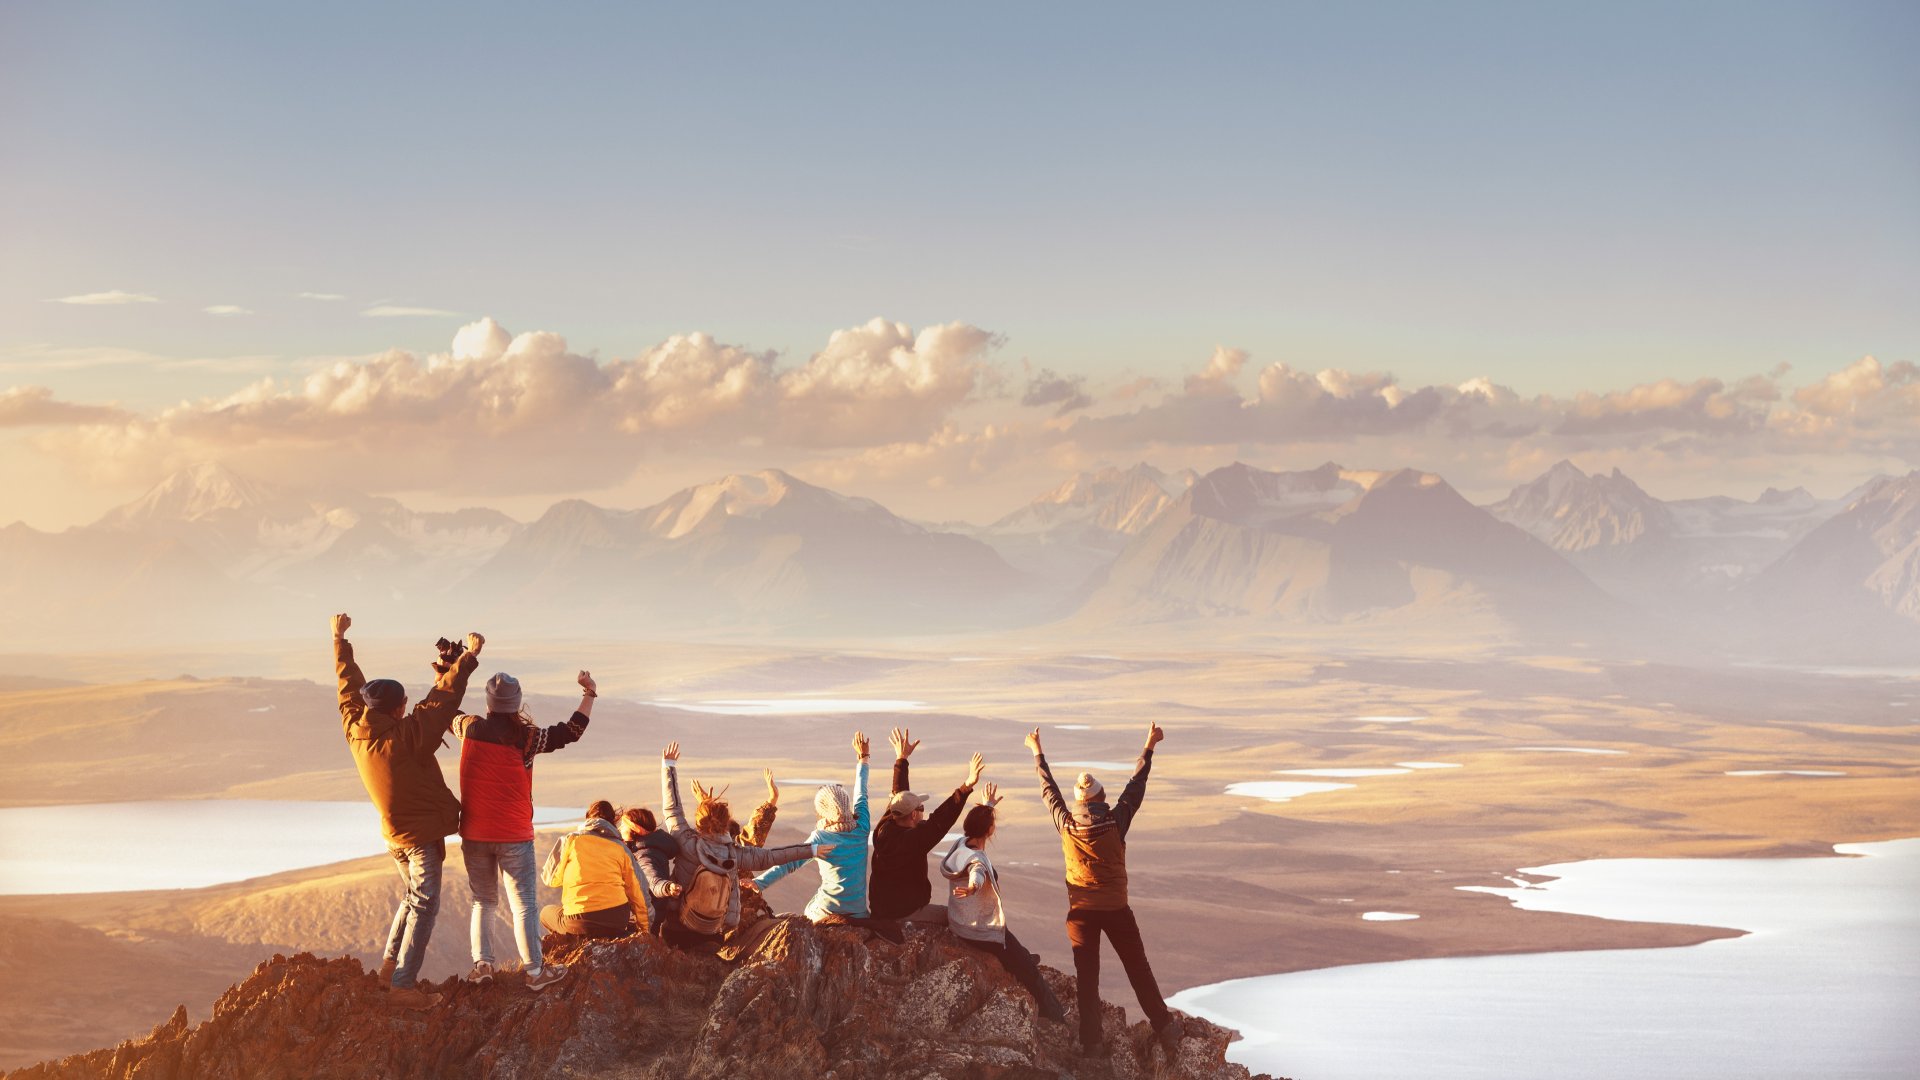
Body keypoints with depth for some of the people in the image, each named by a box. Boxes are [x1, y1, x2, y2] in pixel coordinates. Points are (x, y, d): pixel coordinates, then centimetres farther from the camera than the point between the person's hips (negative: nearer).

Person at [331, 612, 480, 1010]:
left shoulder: (354, 730, -5)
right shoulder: (407, 736, -24)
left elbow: (349, 684, 7)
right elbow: (442, 698, -20)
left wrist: (340, 640, 19)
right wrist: (468, 658, -12)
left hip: (393, 834, 8)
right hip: (422, 834, -8)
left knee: (413, 897, 23)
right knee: (424, 906, -3)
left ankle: (391, 966, 24)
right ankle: (403, 984, -7)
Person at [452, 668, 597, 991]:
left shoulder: (470, 729, -3)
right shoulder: (526, 738, -12)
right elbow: (571, 732, -6)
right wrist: (589, 695, 5)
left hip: (474, 834, 3)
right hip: (514, 835, -3)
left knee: (483, 901, 15)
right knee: (523, 904, 2)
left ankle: (482, 963, 6)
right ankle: (534, 970, 1)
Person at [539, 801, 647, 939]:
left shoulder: (570, 839, 5)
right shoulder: (621, 848, 11)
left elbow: (551, 878, 8)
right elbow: (635, 892, 12)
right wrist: (643, 927, 21)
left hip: (579, 924, -3)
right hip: (617, 920, 3)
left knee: (546, 913, 27)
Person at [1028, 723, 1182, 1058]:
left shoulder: (1066, 826, -8)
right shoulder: (1116, 823, -12)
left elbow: (1049, 791, 6)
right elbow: (1136, 786, -1)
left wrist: (1038, 754, 20)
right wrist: (1149, 748, 10)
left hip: (1081, 913, 1)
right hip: (1116, 909, -1)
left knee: (1087, 978, 6)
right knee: (1139, 971, 7)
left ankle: (1090, 1041, 5)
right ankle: (1163, 1026, 8)